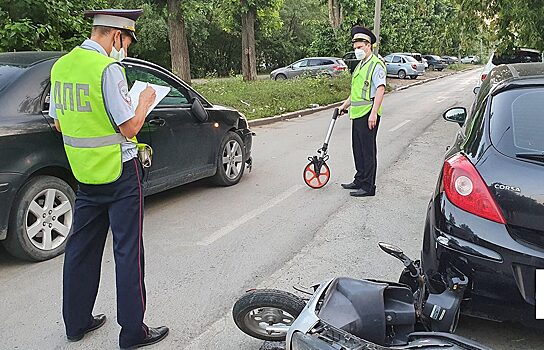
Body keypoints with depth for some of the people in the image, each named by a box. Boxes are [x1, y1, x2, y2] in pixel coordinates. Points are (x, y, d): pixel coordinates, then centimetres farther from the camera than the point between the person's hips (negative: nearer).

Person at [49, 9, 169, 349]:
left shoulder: (60, 66, 8)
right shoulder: (108, 69, -17)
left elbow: (59, 123, 14)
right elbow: (129, 127, -16)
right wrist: (145, 101, 0)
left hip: (84, 173, 8)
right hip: (120, 172, -7)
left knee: (81, 247, 17)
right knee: (128, 251, 2)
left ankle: (77, 322, 31)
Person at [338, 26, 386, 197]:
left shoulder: (376, 65, -11)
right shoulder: (360, 65, 19)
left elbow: (380, 89, -19)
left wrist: (373, 113, -25)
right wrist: (345, 105, 31)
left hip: (368, 114, -9)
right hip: (357, 113, 9)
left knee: (368, 150, -4)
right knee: (358, 149, 15)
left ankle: (368, 186, 3)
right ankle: (359, 180, 27)